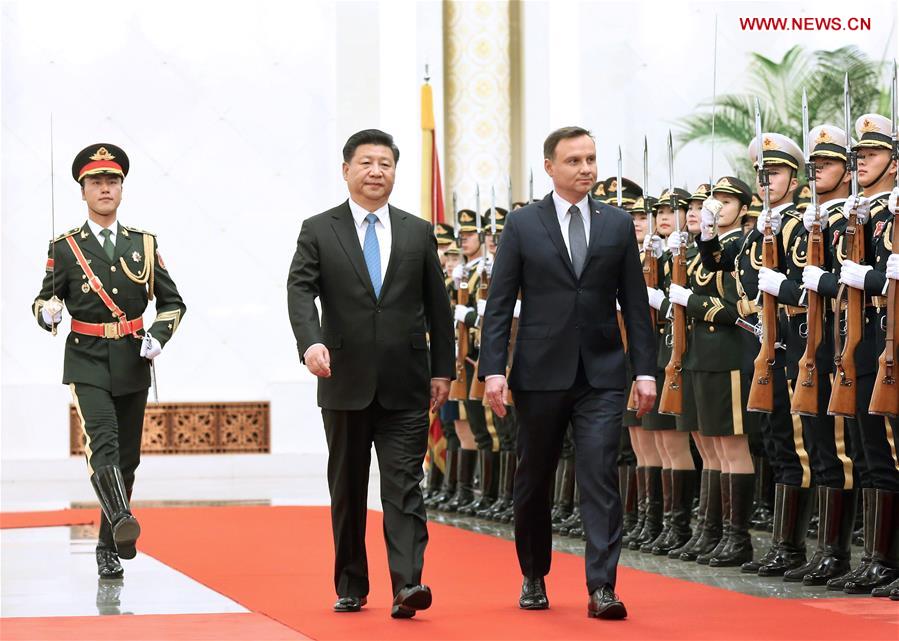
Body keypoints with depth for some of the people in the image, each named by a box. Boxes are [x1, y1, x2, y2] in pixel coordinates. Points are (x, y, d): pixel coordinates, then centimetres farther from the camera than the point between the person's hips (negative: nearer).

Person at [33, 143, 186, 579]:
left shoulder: (144, 245, 8)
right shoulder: (65, 248, 2)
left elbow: (172, 302, 13)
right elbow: (45, 300, 8)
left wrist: (159, 336, -5)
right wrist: (47, 313, -16)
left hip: (133, 365, 3)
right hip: (86, 363, -3)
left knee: (127, 457, 8)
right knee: (101, 444, -24)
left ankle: (110, 548, 19)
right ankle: (121, 520, -43)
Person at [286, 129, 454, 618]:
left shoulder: (419, 233, 9)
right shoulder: (318, 231, 3)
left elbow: (437, 306, 11)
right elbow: (301, 290, -9)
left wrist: (442, 368, 6)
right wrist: (311, 341, -27)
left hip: (405, 385, 0)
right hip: (345, 382, 0)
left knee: (403, 485, -8)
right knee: (348, 489, 9)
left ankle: (407, 585, -15)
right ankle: (350, 587, 19)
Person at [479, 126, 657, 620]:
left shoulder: (618, 224, 7)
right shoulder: (523, 224, 2)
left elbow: (635, 303, 8)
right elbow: (499, 303, 0)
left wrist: (645, 370, 1)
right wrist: (493, 369, -9)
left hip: (602, 374, 0)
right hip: (540, 373, 0)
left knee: (601, 477, -10)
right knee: (533, 481, 10)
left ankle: (601, 588, -11)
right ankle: (534, 578, 27)